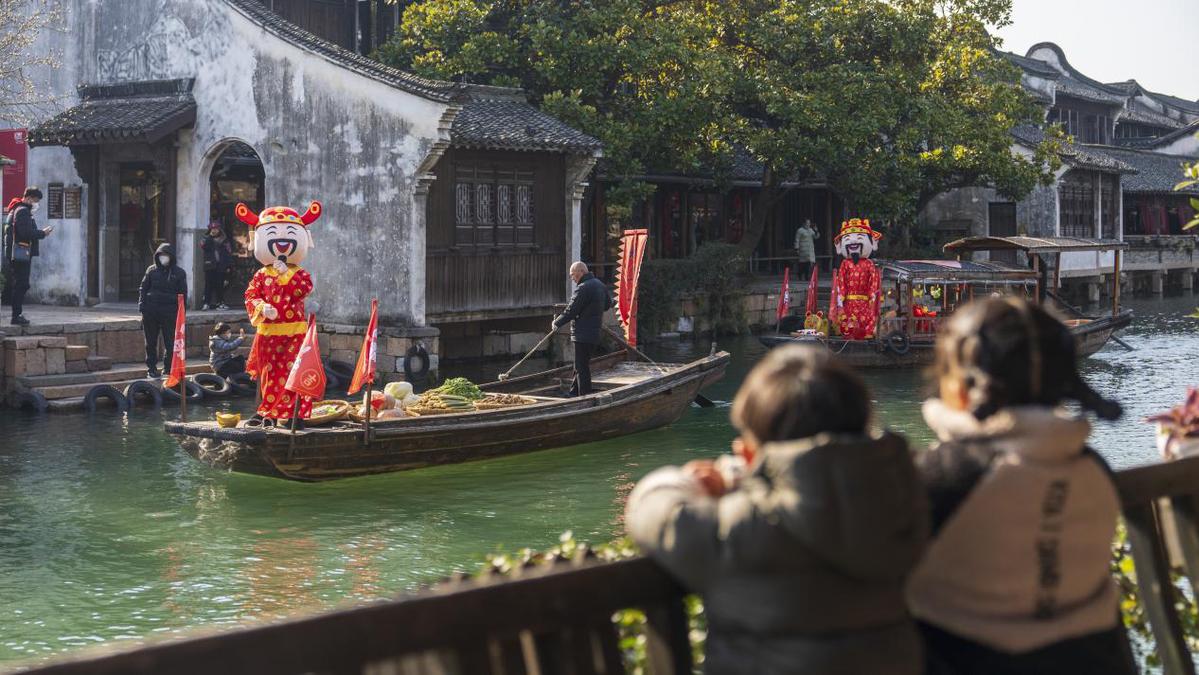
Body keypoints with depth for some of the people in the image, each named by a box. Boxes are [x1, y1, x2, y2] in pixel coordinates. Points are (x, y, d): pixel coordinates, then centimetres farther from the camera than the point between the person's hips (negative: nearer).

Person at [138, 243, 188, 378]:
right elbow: (143, 289, 10)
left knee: (170, 342, -3)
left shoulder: (179, 273, 3)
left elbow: (183, 294, 4)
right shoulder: (152, 270, 8)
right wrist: (142, 305, -1)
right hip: (150, 311, 2)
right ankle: (151, 368, 16)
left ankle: (168, 368, 7)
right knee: (151, 342, 7)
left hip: (170, 312, -2)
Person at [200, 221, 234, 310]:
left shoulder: (224, 240, 9)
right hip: (209, 266, 0)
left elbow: (229, 252, 8)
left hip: (221, 266, 0)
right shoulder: (207, 239, 10)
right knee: (209, 285, -5)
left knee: (220, 285, 1)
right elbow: (203, 246, -11)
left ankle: (220, 303, 7)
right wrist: (210, 236, -12)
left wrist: (229, 266, 2)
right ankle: (206, 303, -4)